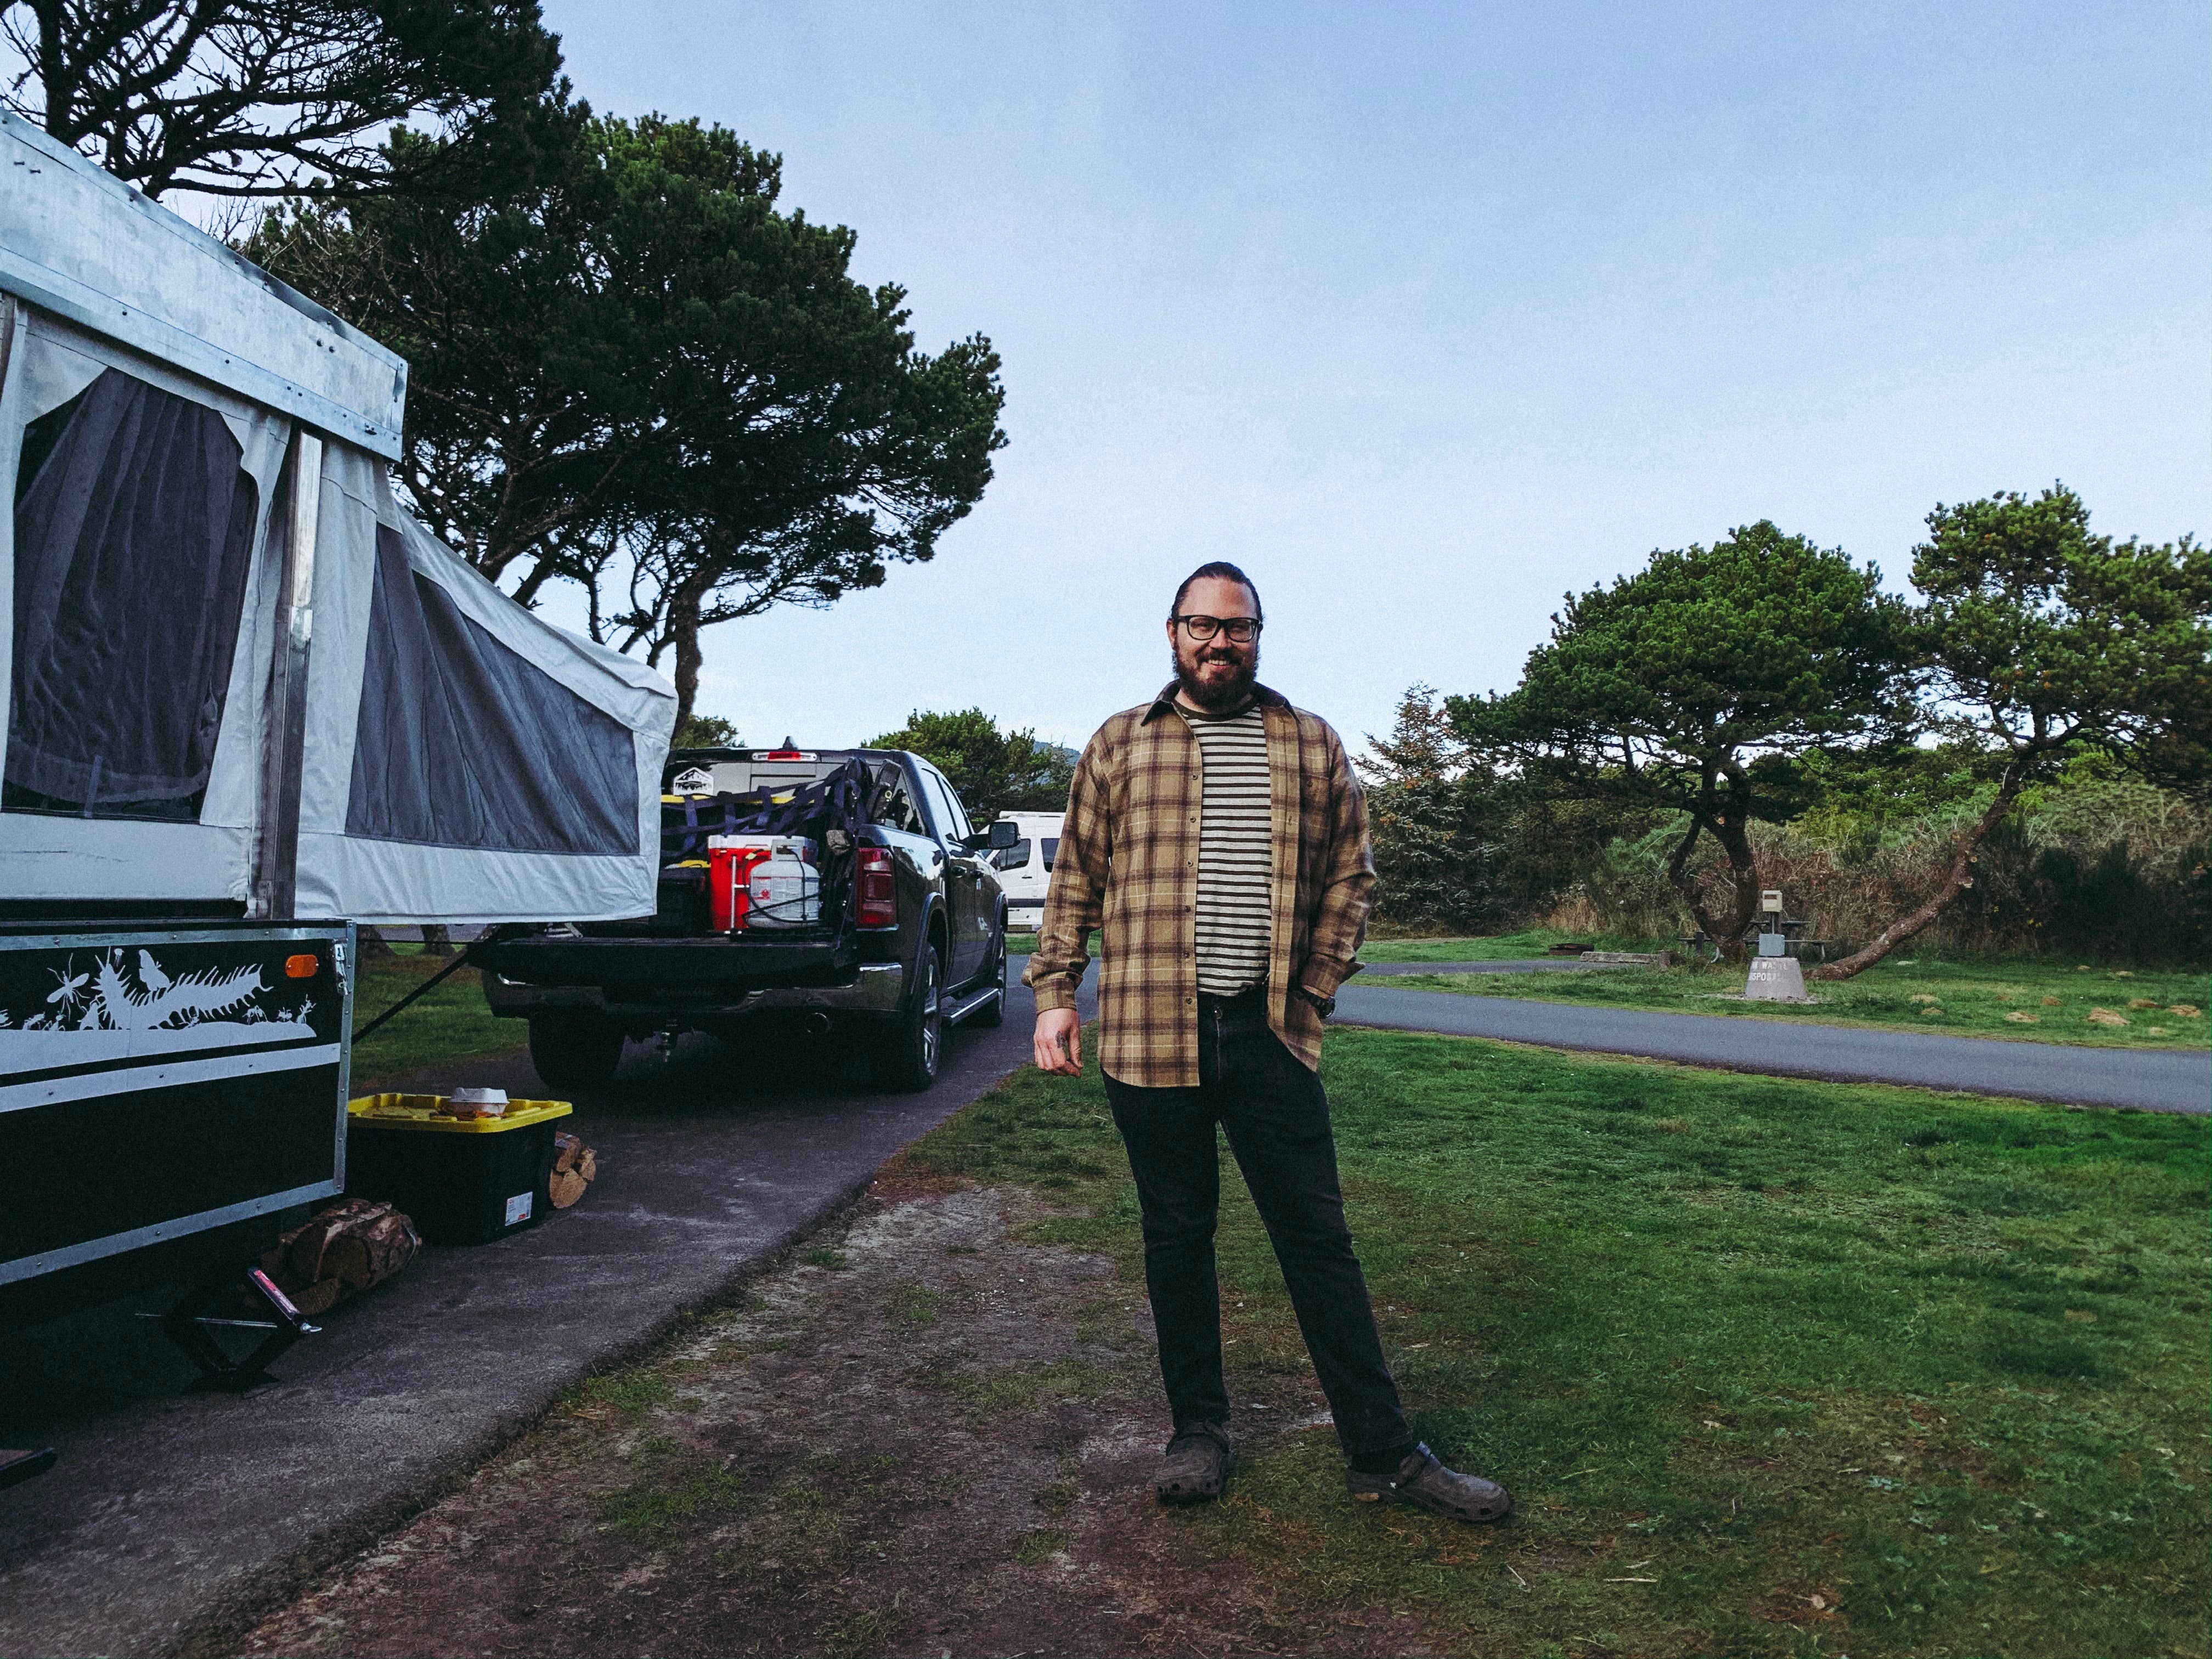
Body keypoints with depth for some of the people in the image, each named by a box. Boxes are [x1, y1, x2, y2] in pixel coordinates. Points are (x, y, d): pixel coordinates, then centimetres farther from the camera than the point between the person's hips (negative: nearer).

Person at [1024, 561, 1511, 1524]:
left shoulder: (1313, 745, 9)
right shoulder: (1118, 745, 8)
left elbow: (1350, 873, 11)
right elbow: (1075, 878, 9)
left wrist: (1317, 985, 2)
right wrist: (1054, 992, 2)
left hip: (1271, 1033, 0)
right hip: (1149, 1034, 0)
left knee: (1318, 1237, 5)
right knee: (1177, 1236, 11)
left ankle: (1382, 1454, 15)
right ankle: (1200, 1431, 27)